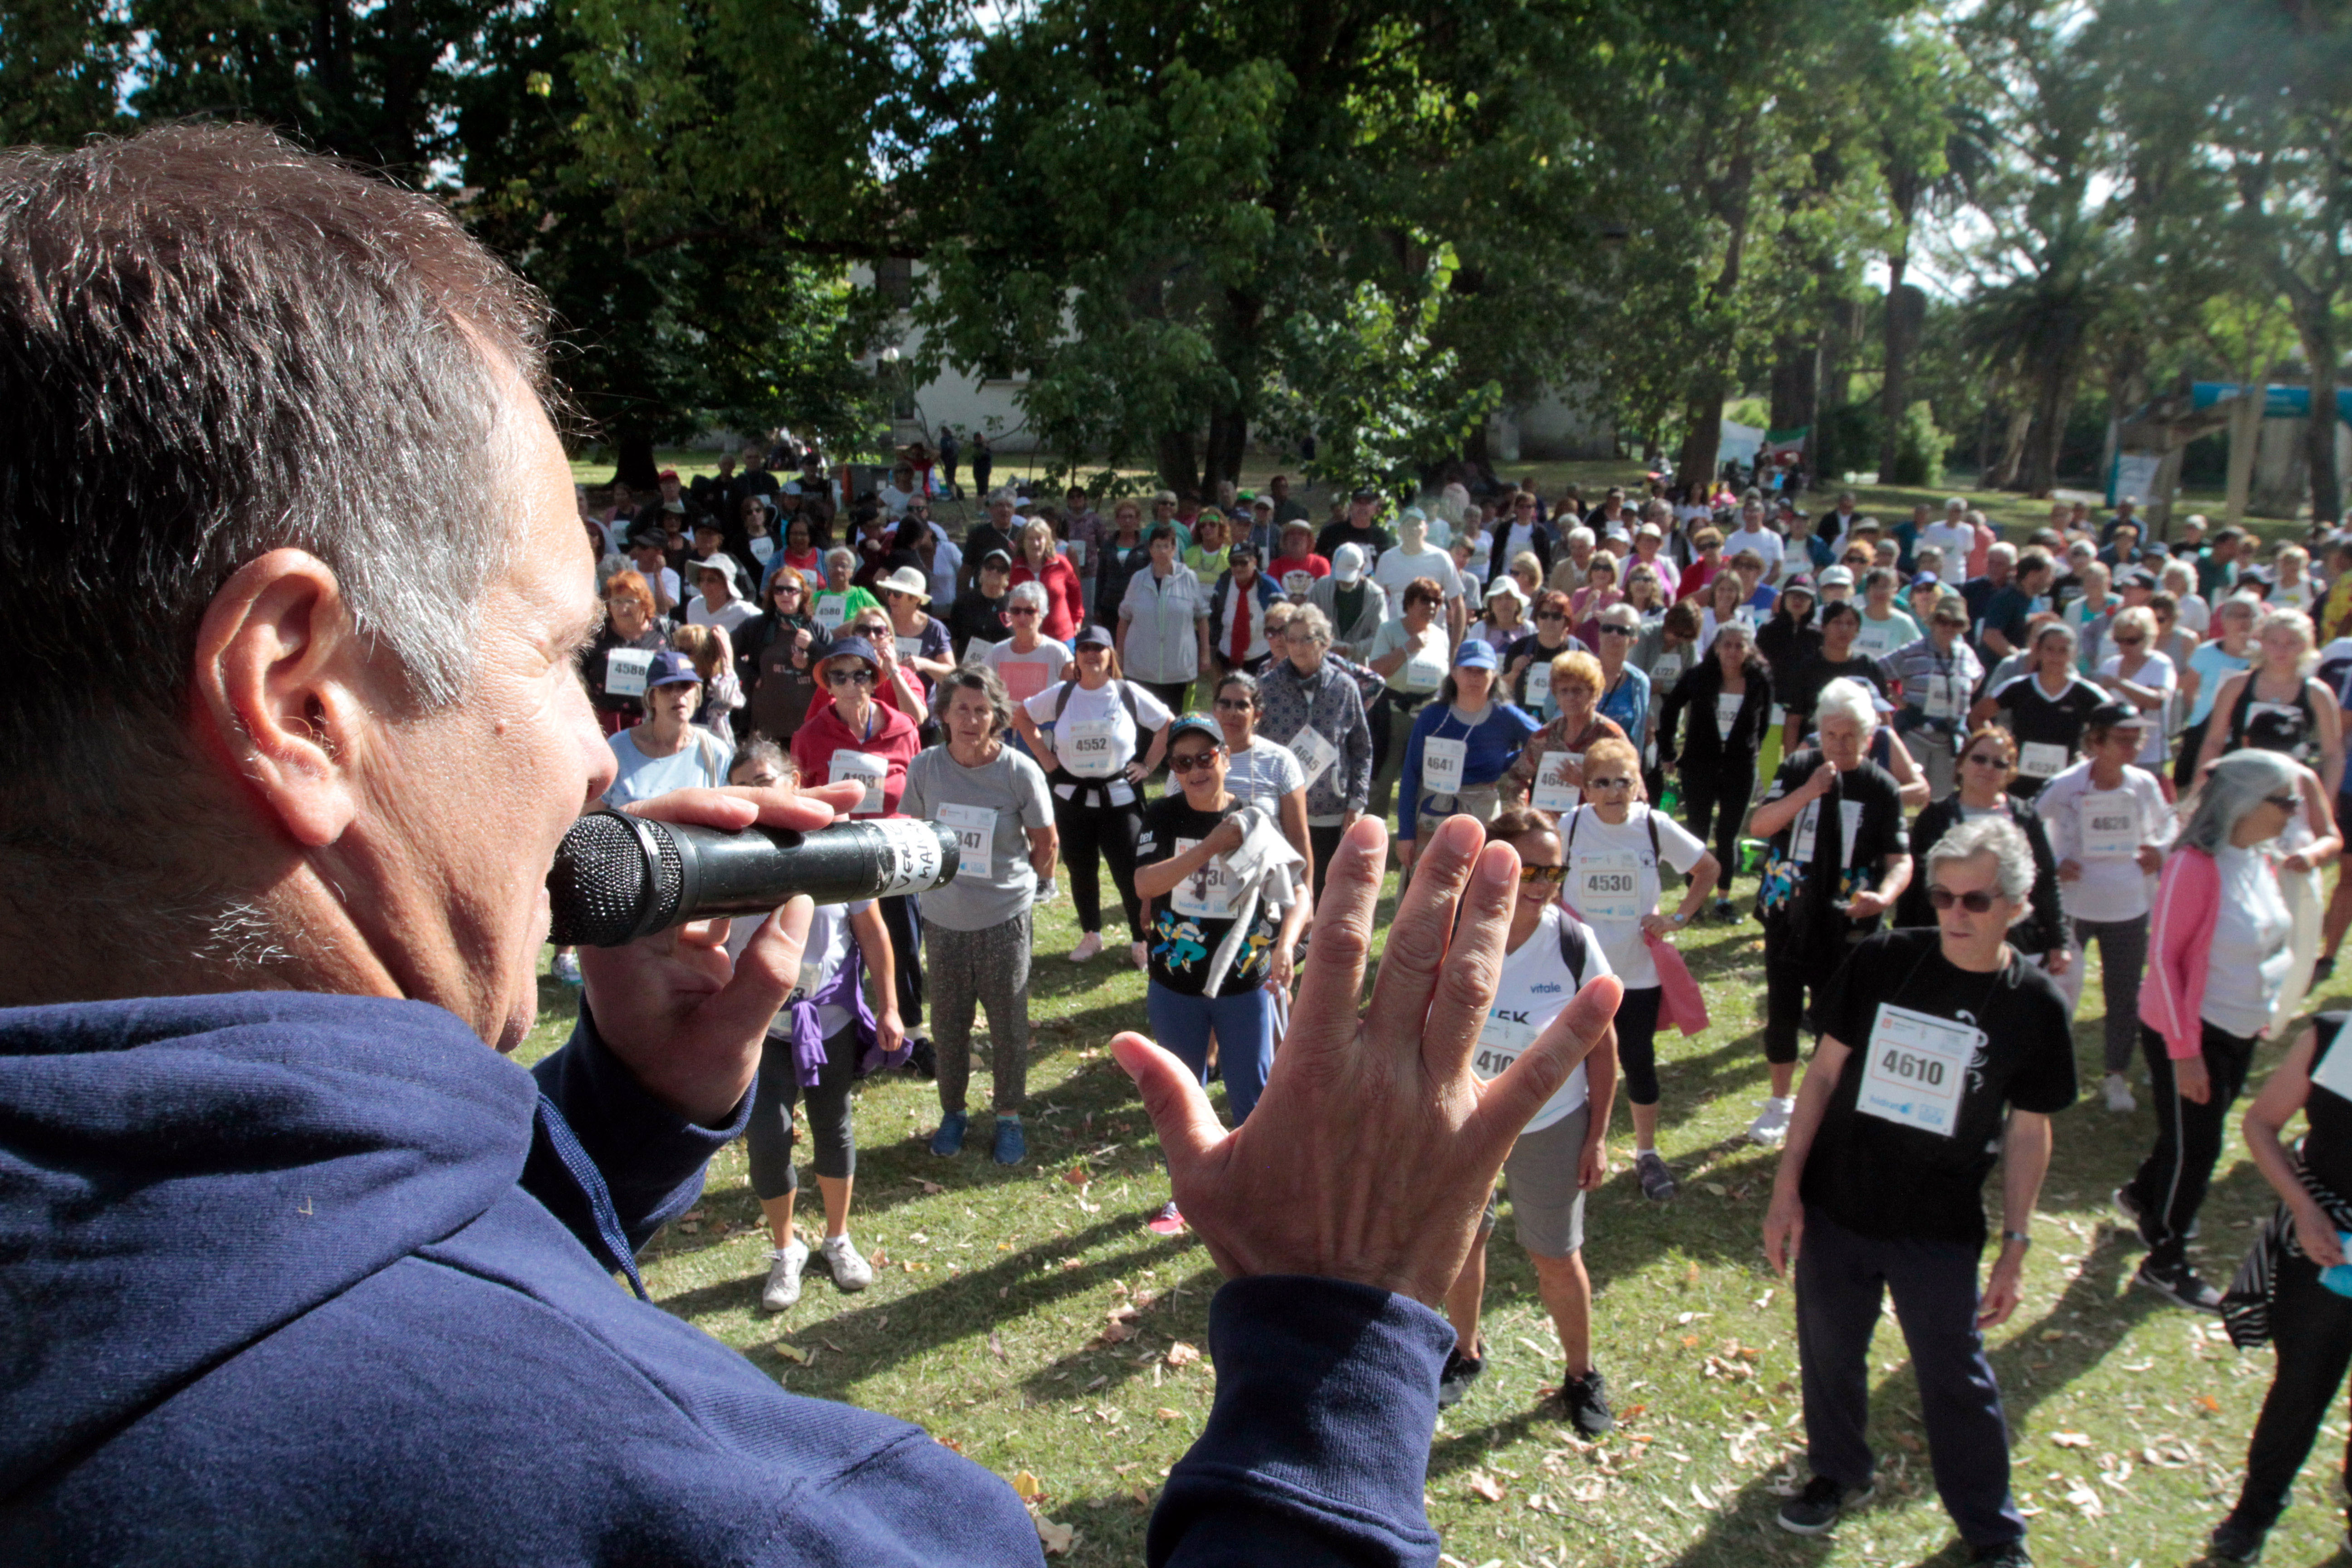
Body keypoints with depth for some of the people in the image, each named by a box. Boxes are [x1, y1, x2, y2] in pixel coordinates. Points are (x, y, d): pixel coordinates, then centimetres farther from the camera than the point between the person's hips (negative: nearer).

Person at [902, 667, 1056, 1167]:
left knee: (1008, 1022, 9)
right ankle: (952, 1111, 35)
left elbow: (1045, 845, 0)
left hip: (1005, 918, -2)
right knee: (948, 1022, 14)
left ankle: (1009, 1116, 29)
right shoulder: (925, 768, -7)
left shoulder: (1021, 772, -14)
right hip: (943, 918, 2)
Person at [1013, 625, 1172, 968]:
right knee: (1081, 870, 14)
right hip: (1072, 798, 2)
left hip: (1120, 797, -2)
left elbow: (1168, 725, 4)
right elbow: (1022, 716, 11)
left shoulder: (1129, 693, -5)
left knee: (1129, 872, -1)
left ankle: (1141, 941, 15)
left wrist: (1148, 765, 0)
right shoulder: (1060, 695, -1)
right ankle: (1090, 935, 32)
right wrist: (1046, 758, 5)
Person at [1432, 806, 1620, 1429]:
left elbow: (1601, 1049, -7)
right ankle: (1465, 1352, 44)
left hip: (1551, 1127, -1)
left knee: (1558, 1259, 10)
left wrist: (1598, 1137, -5)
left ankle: (1582, 1375, 36)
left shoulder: (1575, 944, -18)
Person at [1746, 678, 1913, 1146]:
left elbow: (1900, 859, -8)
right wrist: (1807, 793, -25)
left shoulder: (1881, 788, -7)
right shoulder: (1797, 769, -2)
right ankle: (1781, 1102, 32)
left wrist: (1885, 895, -29)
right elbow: (1759, 826, -12)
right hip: (1788, 917, 2)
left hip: (1845, 929, -2)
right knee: (1781, 1015, 12)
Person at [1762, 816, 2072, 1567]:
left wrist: (2016, 1245, 0)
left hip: (1941, 1231, -1)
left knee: (1956, 1377, 10)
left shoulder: (2034, 1005, -8)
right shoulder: (1881, 962, -9)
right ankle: (1839, 1473, 43)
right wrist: (1786, 1185, -4)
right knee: (1829, 1352, 16)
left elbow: (2028, 1132, 0)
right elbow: (1824, 1071, -2)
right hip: (1836, 1209, 1)